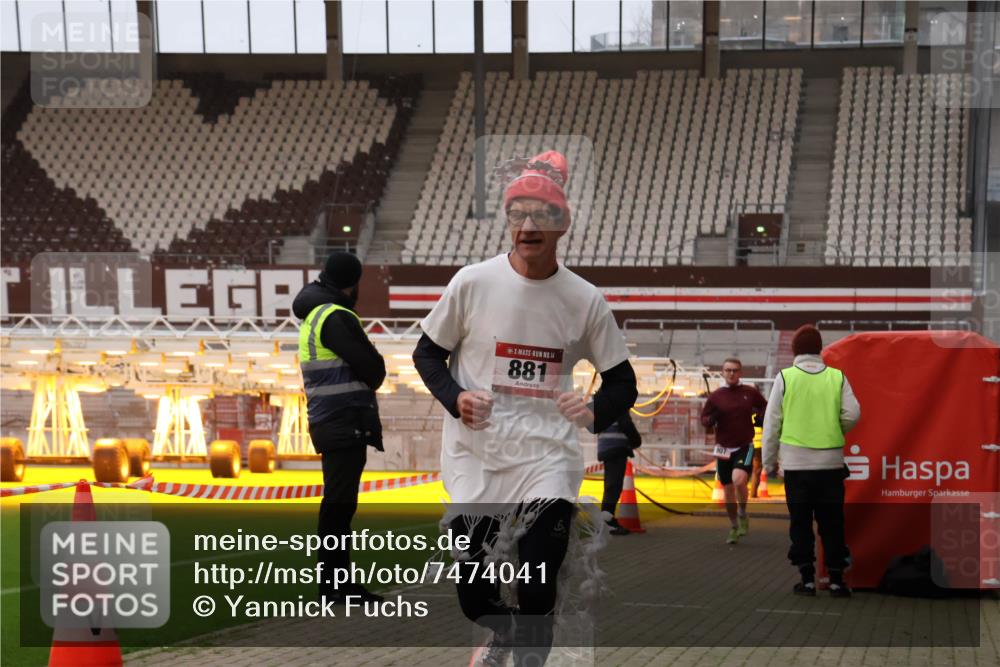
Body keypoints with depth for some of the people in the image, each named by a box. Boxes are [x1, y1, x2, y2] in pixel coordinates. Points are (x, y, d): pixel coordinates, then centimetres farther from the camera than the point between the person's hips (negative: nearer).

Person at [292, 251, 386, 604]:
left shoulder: (311, 317, 16)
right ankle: (334, 584, -5)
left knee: (339, 503, 14)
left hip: (327, 422, 10)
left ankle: (339, 582, 20)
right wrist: (367, 384, 6)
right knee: (339, 504, -7)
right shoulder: (337, 317, -14)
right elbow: (373, 368, -15)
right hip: (346, 421, -10)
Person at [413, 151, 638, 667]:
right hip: (475, 455, 0)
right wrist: (455, 397, -13)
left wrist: (596, 412, -17)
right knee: (474, 593, 5)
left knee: (538, 592, -7)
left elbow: (622, 382, 5)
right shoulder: (473, 282, -4)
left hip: (547, 455, 0)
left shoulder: (585, 299, -1)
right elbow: (427, 353, 7)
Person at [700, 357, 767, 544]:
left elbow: (765, 407, 14)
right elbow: (704, 419, 7)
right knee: (728, 490, 9)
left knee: (739, 479, -27)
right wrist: (712, 419, -15)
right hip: (723, 448, 2)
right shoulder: (715, 396, 1)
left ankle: (743, 514, 0)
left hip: (745, 447, -2)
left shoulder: (750, 392, 0)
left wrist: (760, 416, -7)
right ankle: (734, 527, 28)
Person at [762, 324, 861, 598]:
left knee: (801, 522, 7)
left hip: (796, 462, -1)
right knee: (831, 522, 8)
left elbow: (772, 422, -1)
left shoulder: (785, 378, -2)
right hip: (831, 460, 1)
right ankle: (836, 580, 8)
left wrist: (769, 460, 9)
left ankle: (807, 579, 6)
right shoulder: (837, 377, 1)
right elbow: (852, 414, -4)